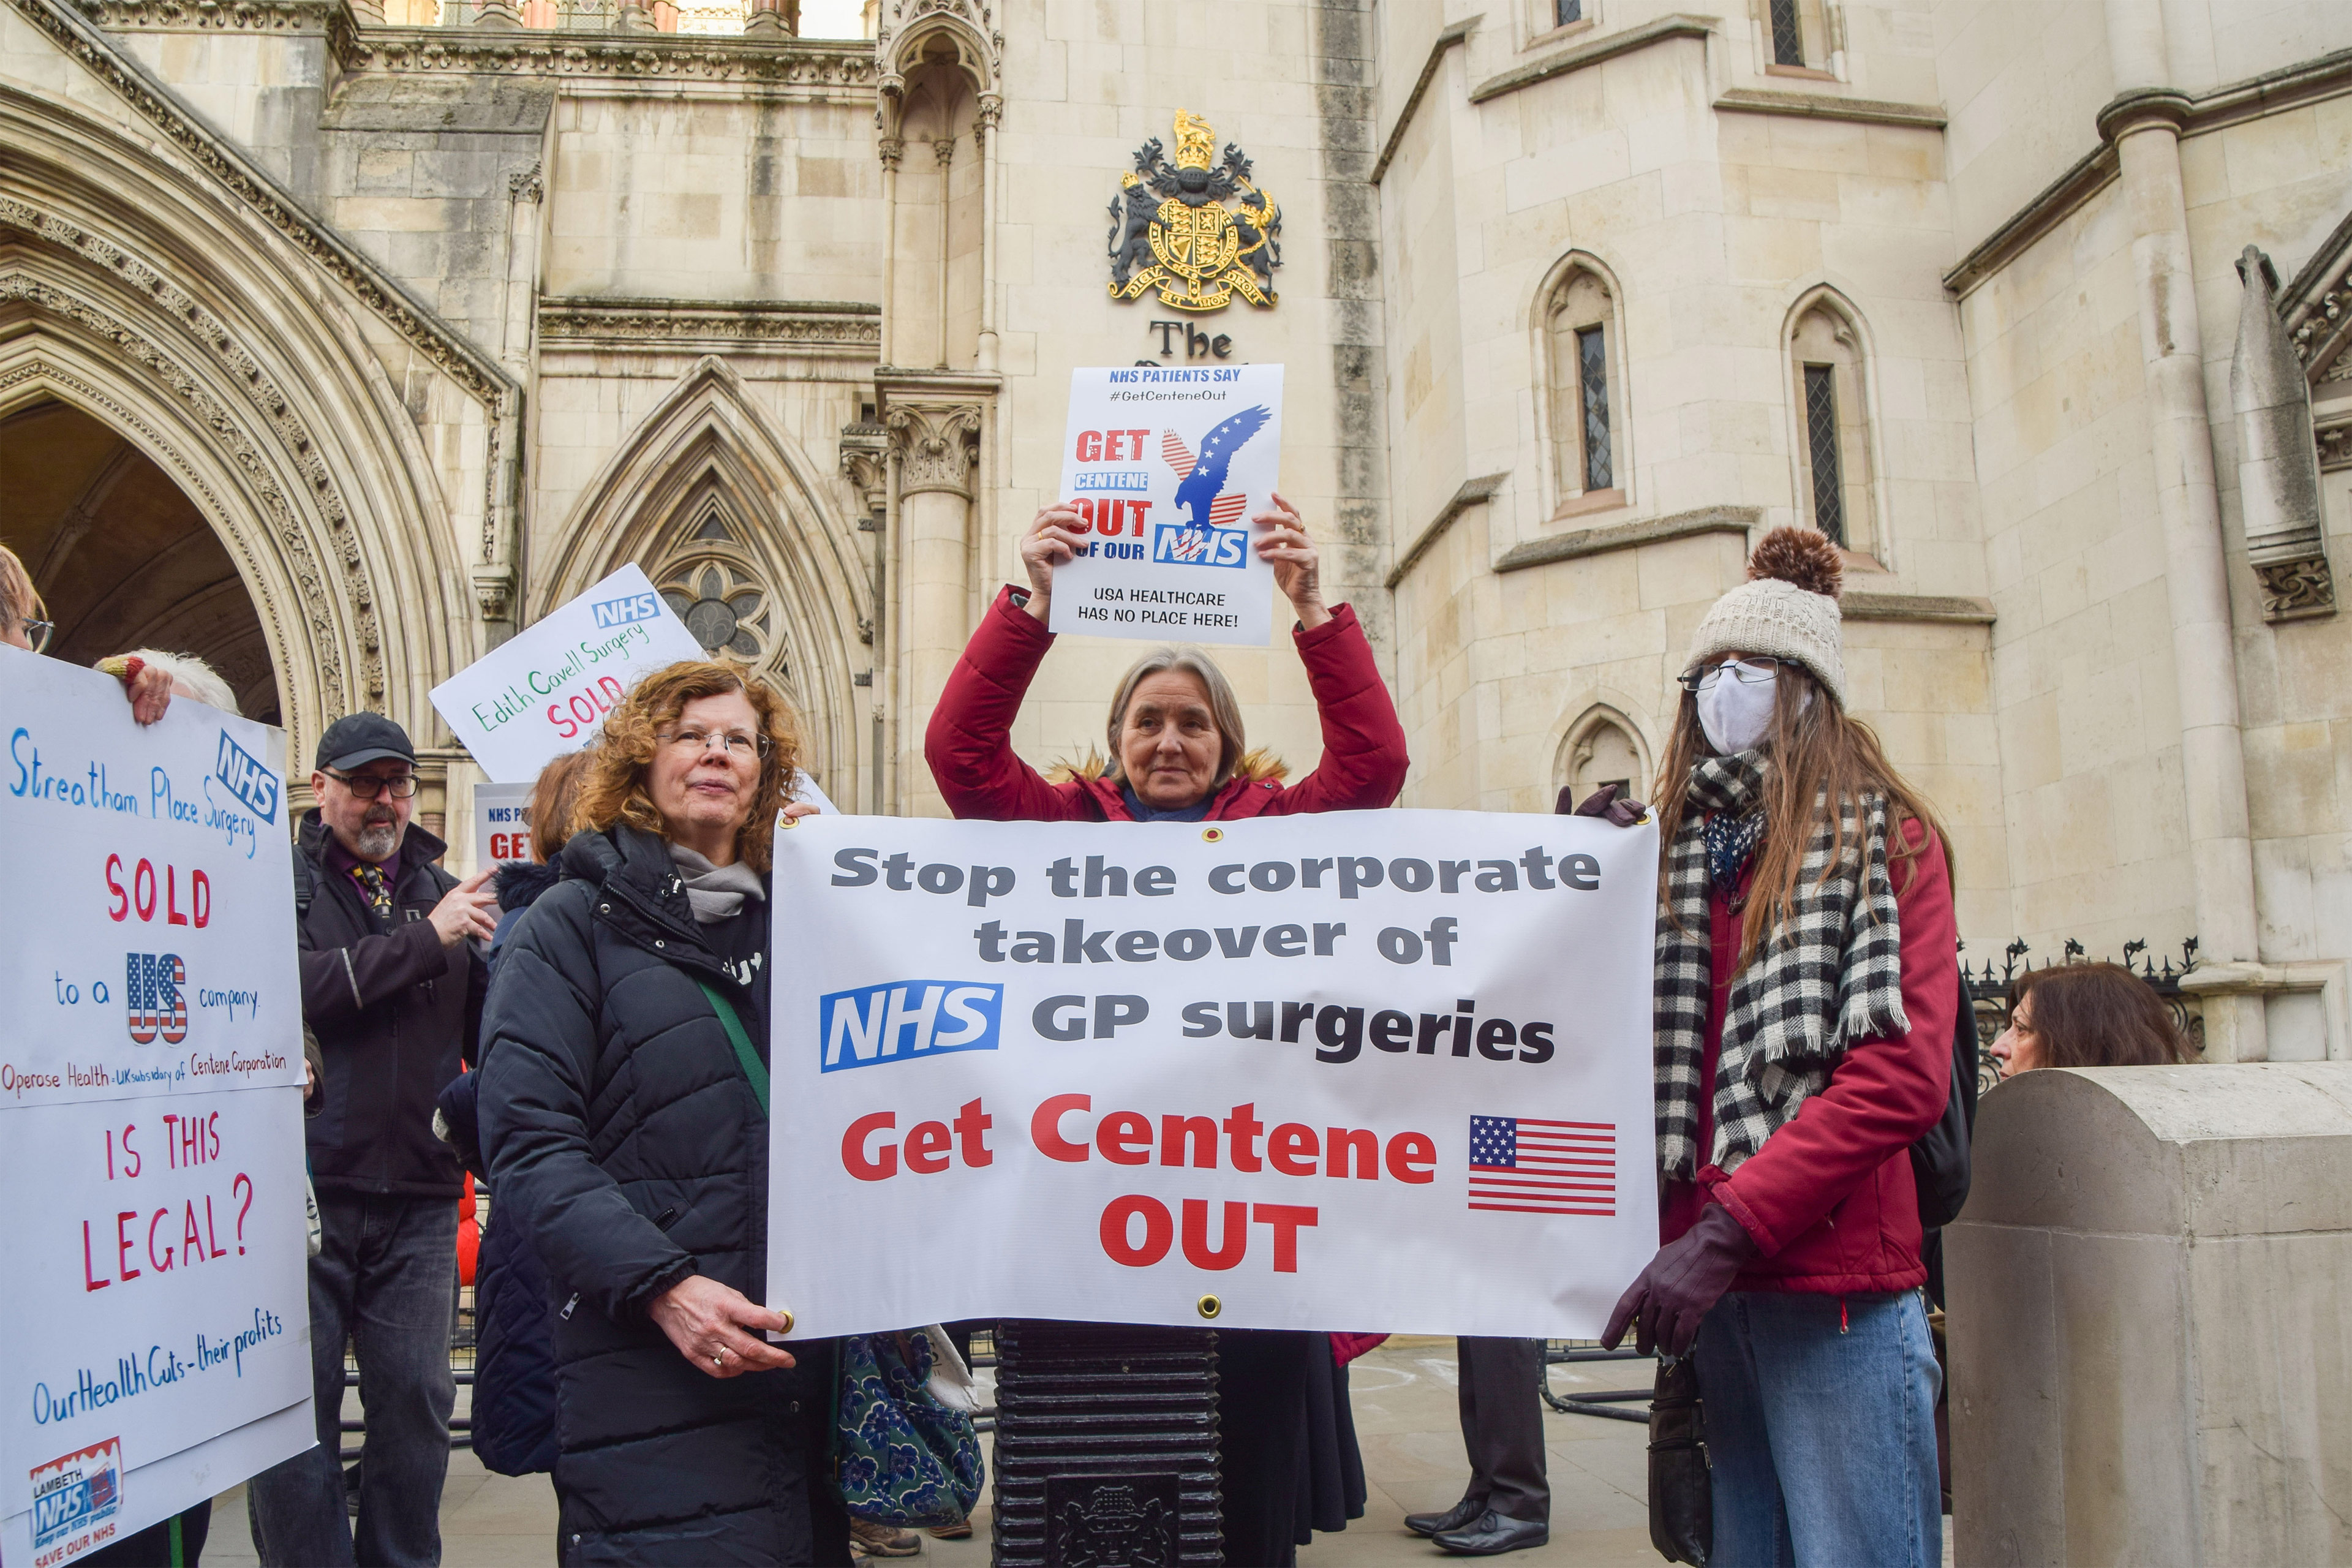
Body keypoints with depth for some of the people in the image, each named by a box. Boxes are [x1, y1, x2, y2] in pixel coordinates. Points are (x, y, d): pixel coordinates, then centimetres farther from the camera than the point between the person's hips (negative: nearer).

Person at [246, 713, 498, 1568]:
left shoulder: (445, 895, 12)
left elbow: (489, 1039, 11)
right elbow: (285, 991, -19)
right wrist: (424, 940, -17)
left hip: (418, 1197, 4)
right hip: (303, 1184, -3)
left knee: (416, 1399, 10)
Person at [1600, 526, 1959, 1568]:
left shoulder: (1882, 840, 0)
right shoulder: (1676, 853, 15)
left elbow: (1901, 1077, -12)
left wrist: (1724, 1231, -19)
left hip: (1834, 1289, -5)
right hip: (1709, 1291, 5)